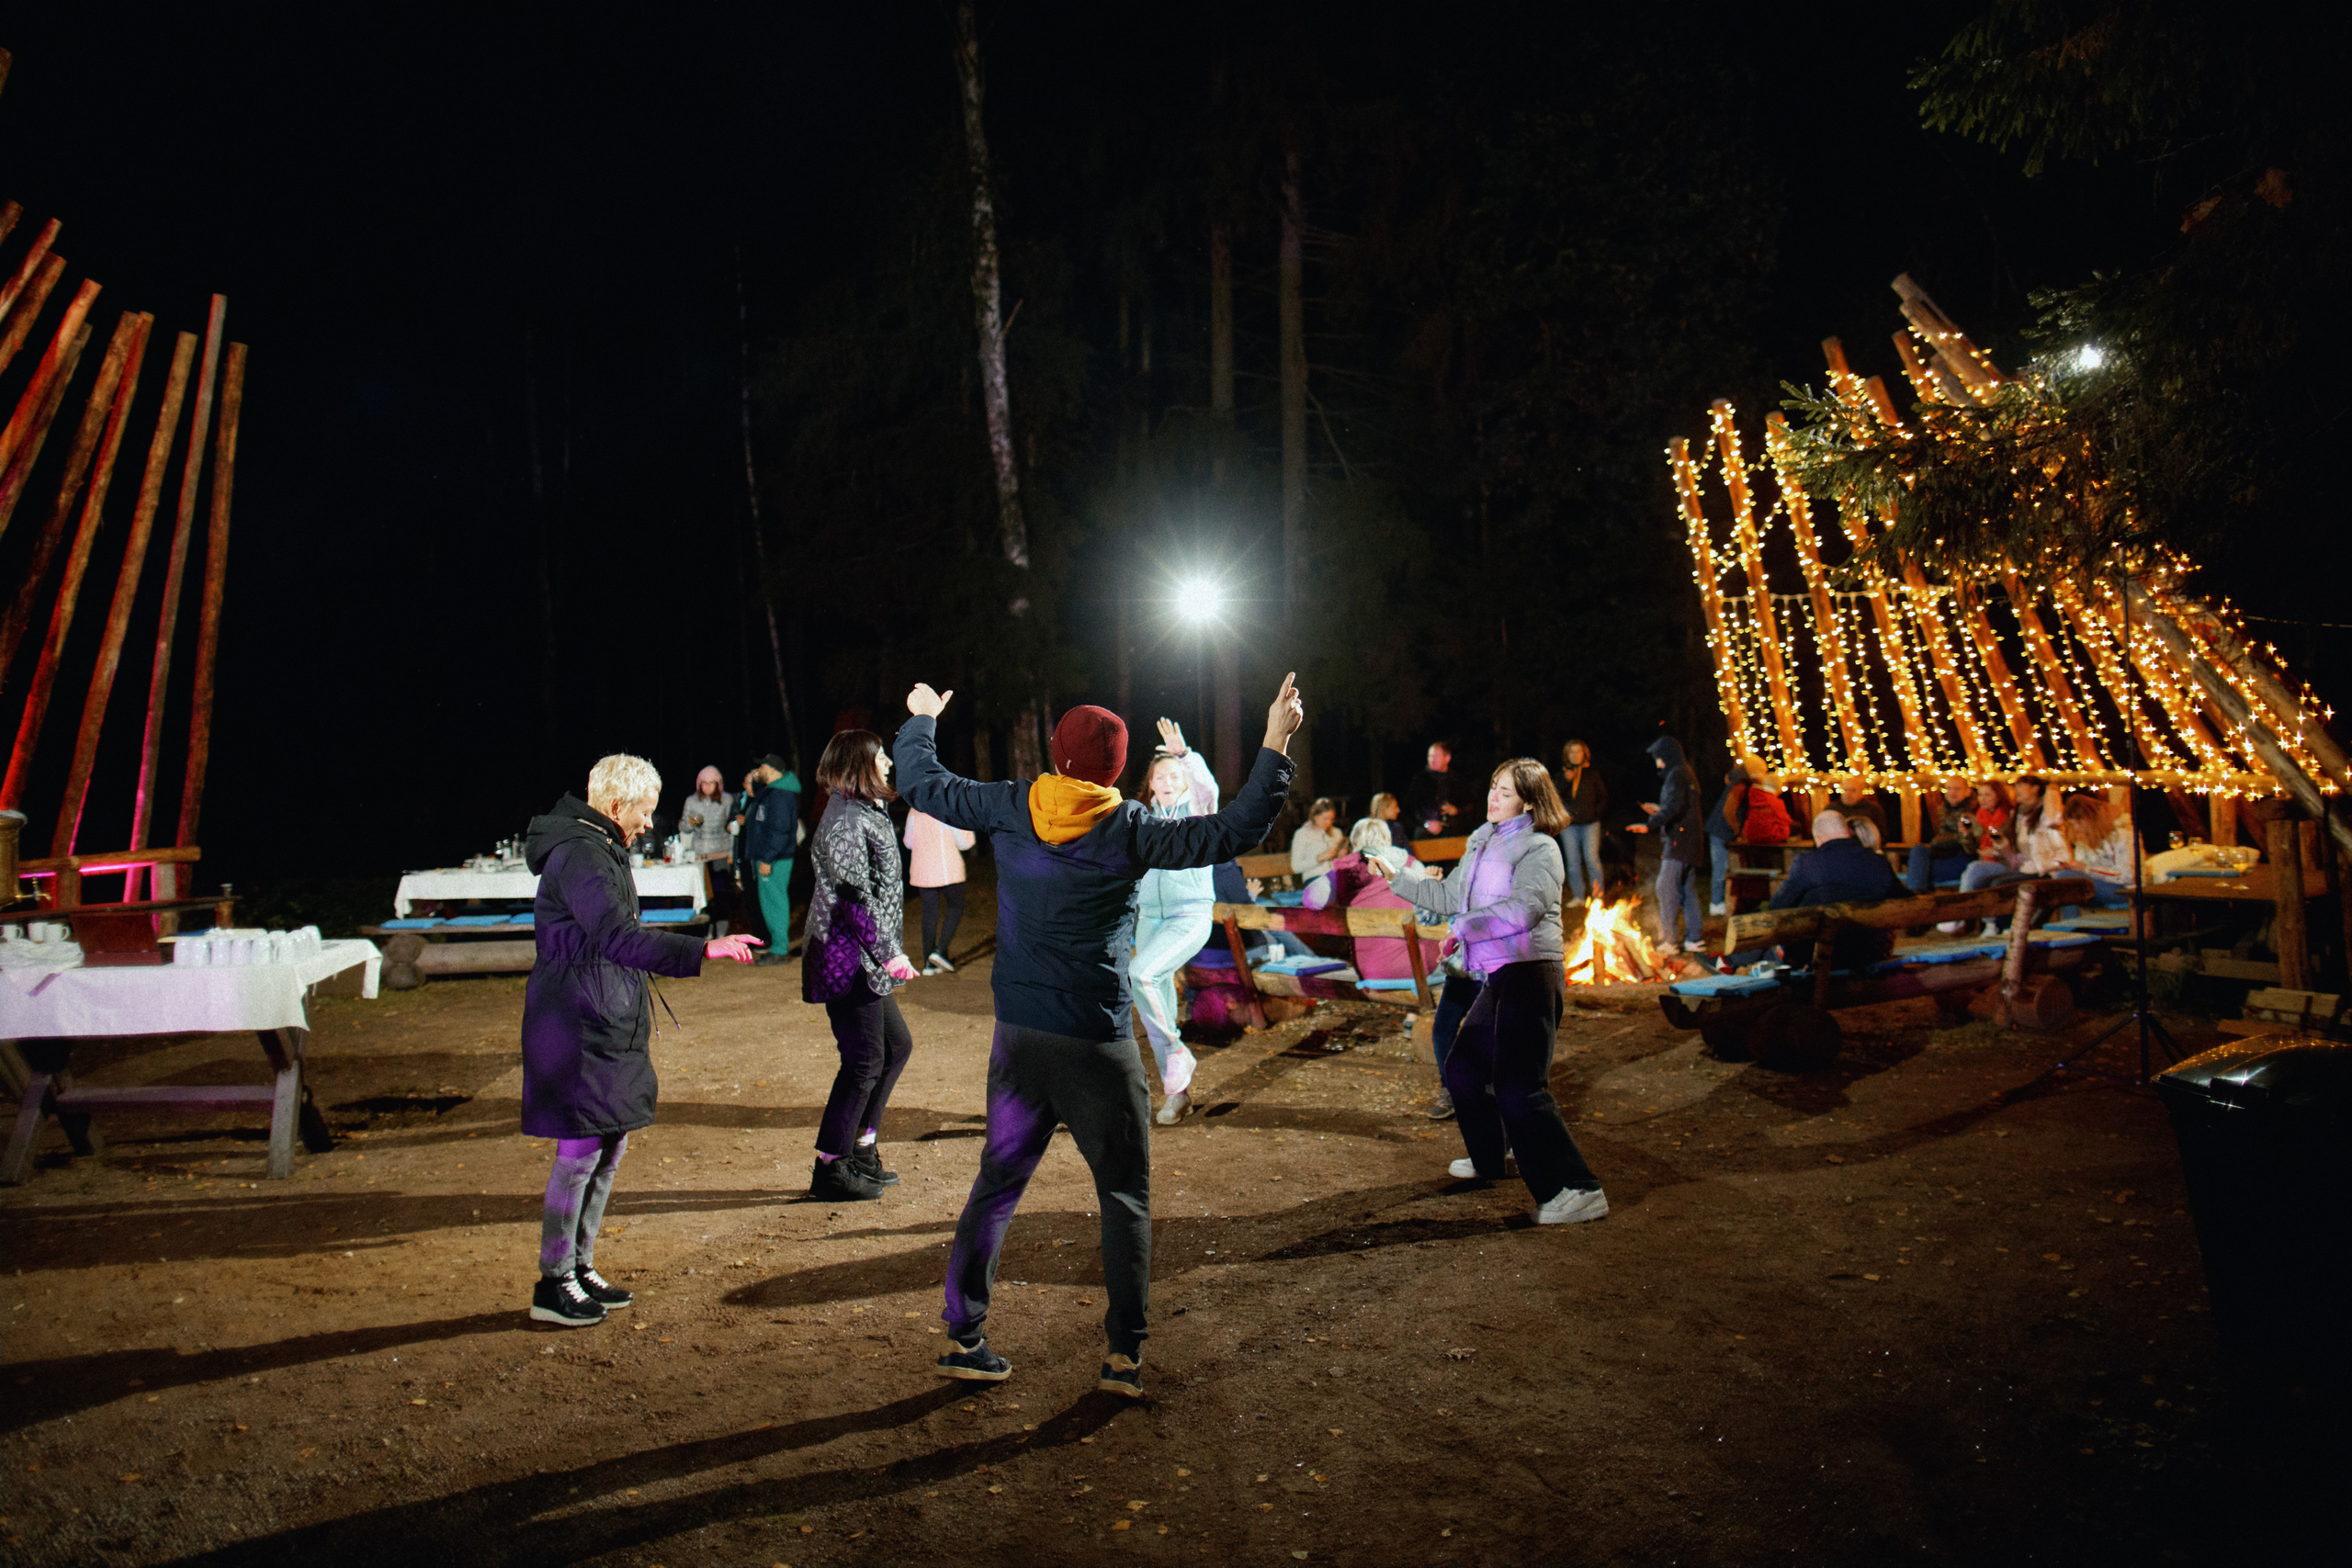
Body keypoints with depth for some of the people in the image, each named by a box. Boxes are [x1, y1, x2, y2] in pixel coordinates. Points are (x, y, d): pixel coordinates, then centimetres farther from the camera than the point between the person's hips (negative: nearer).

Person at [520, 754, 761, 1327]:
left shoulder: (603, 849, 16)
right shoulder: (579, 855, -17)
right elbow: (620, 938, -29)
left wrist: (637, 1020, 24)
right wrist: (704, 950, -34)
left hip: (610, 1023, 10)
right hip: (577, 1027, -10)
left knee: (611, 1142, 13)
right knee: (581, 1149, -5)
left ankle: (580, 1266, 23)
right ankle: (553, 1283, 7)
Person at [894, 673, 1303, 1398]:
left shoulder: (1010, 809, 1)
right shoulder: (1128, 829, -8)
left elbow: (923, 785, 14)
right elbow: (1228, 834, -14)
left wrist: (920, 721, 31)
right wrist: (1273, 748, -9)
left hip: (1018, 1037, 4)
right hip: (1096, 1045, -4)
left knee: (998, 1182, 15)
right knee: (1125, 1195, 8)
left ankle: (963, 1335, 21)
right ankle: (1124, 1354, 9)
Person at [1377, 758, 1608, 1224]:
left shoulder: (1539, 848, -8)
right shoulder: (1482, 843, 17)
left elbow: (1525, 906, -23)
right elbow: (1450, 896, 26)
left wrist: (1468, 926, -22)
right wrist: (1397, 879, 23)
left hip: (1530, 971, -9)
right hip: (1498, 976, 9)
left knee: (1517, 1087, -16)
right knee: (1463, 1068, 17)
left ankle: (1578, 1190, -13)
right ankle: (1489, 1157, 39)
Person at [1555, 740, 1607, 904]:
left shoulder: (1592, 773, 6)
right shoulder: (1562, 774, 10)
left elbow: (1603, 796, 12)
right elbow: (1557, 797, 0)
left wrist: (1595, 811, -2)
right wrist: (1566, 781, -12)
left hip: (1589, 823, -2)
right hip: (1569, 824, 2)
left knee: (1591, 859, -8)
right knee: (1573, 862, 2)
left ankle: (1598, 896, -2)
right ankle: (1578, 896, 9)